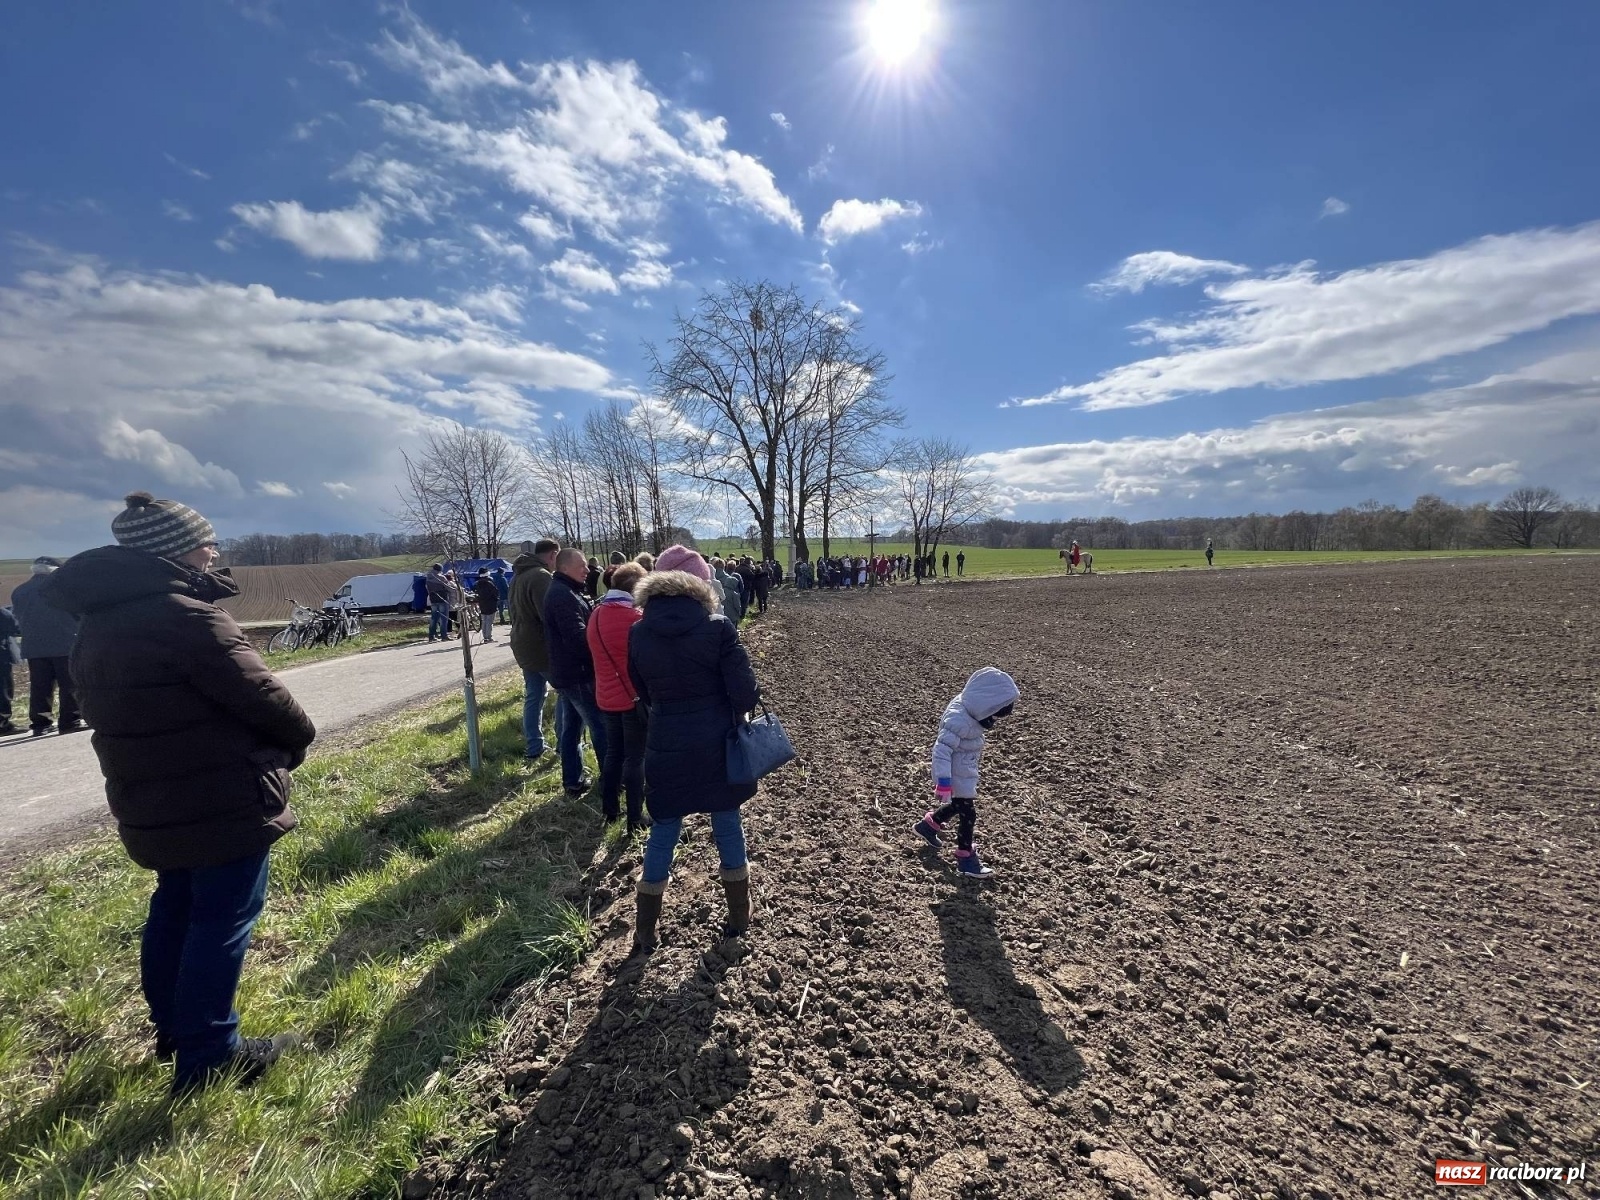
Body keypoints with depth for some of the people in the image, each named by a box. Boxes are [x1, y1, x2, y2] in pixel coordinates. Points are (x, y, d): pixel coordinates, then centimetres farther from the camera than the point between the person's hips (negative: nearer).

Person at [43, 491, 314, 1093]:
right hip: (223, 799, -9)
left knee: (175, 908, 22)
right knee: (223, 919, 2)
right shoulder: (184, 615, -22)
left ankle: (173, 1028, 37)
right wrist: (299, 738, -1)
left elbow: (119, 709, 15)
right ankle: (208, 1058, 12)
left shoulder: (100, 622, 8)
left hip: (152, 802, 9)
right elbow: (259, 694, -19)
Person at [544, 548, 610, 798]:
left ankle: (573, 781, 22)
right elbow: (578, 637, -26)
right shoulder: (564, 595, -19)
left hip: (566, 671, 10)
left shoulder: (561, 591, 14)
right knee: (600, 726, -1)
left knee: (571, 725, 14)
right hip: (577, 673, -10)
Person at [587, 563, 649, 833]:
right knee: (636, 758, 5)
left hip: (606, 697, 6)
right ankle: (635, 818, 12)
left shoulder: (596, 615, 2)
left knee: (613, 752, 20)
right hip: (634, 697, -6)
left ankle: (609, 810, 30)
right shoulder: (636, 618, -19)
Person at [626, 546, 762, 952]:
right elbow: (745, 692, -15)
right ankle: (738, 919, 33)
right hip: (717, 745, -2)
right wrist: (731, 713, 5)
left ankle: (645, 934, 28)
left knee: (662, 834, 15)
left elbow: (642, 691, 7)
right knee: (728, 828, 16)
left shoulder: (638, 633, -5)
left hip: (666, 747, 2)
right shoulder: (717, 626, -16)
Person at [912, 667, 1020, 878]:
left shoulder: (969, 711, -4)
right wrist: (943, 781, -32)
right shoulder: (958, 719, -33)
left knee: (959, 806, 24)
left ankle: (928, 824, 44)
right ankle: (965, 858, 19)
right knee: (968, 814, 2)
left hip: (967, 771, 9)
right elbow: (942, 749, -33)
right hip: (958, 775, -9)